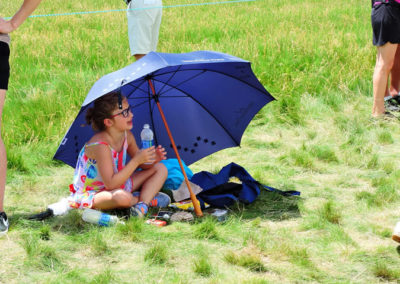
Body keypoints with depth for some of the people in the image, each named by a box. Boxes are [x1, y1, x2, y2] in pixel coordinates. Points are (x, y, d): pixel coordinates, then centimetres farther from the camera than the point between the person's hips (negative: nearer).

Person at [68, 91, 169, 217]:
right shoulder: (100, 146, -30)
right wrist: (137, 160, -33)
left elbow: (138, 163, 10)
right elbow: (110, 184, -33)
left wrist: (151, 160, -15)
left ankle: (142, 204, -18)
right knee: (123, 197, -42)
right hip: (91, 194, -9)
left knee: (161, 169, 5)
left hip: (117, 185, 9)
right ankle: (148, 198, -6)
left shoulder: (127, 136, -5)